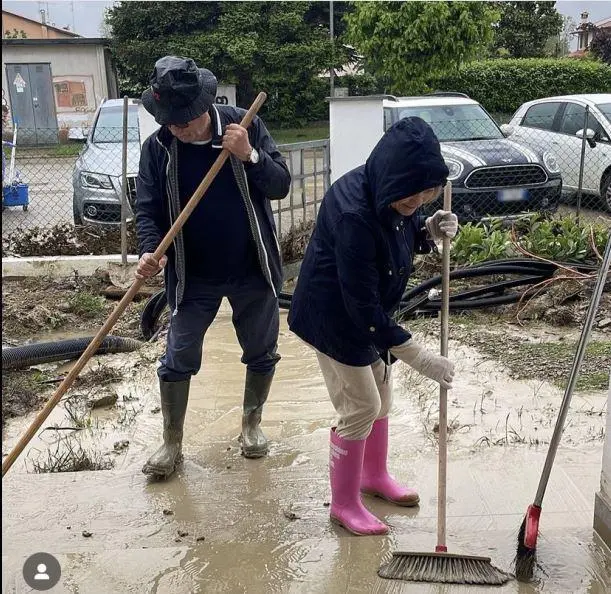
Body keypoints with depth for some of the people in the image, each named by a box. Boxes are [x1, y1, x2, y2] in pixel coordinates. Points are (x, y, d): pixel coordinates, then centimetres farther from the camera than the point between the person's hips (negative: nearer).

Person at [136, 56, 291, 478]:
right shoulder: (158, 147, -8)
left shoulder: (244, 126, -11)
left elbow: (281, 186, -10)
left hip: (253, 270, 0)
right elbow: (148, 208, -7)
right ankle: (172, 443, 22)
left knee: (261, 353, 14)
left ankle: (252, 424, 37)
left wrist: (250, 156, -28)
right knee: (178, 360, 5)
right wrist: (151, 250, -26)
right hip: (194, 276, 0)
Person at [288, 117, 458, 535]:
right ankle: (344, 503, 18)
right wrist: (419, 357, -29)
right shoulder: (354, 215, -35)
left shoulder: (391, 194, -11)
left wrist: (430, 230, -14)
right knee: (360, 407, -2)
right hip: (335, 316, -9)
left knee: (381, 395, 19)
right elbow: (363, 306, -32)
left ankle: (374, 474, 42)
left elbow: (404, 239, 11)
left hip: (369, 312, 9)